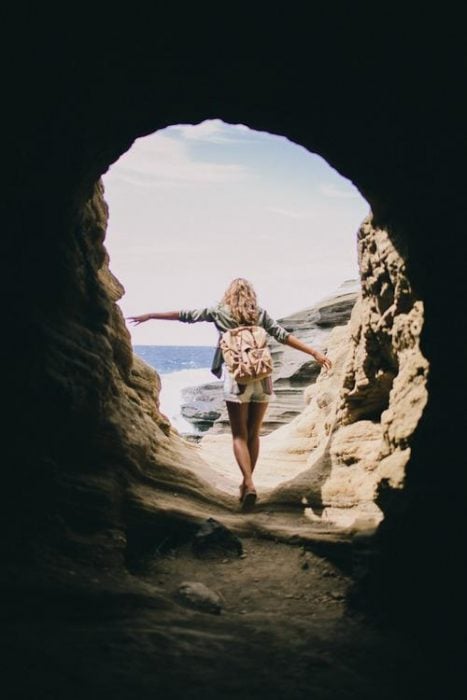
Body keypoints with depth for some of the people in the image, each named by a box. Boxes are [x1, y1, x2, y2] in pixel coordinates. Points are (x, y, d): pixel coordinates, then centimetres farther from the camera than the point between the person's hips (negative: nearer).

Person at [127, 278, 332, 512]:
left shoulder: (219, 312, 6)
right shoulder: (261, 314, 11)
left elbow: (185, 315, 11)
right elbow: (284, 336, 5)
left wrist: (149, 316, 21)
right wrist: (315, 353, 9)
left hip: (236, 378, -2)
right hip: (262, 378, 3)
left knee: (239, 435, 1)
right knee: (253, 434, 13)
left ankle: (249, 484, -16)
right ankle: (246, 483, 21)